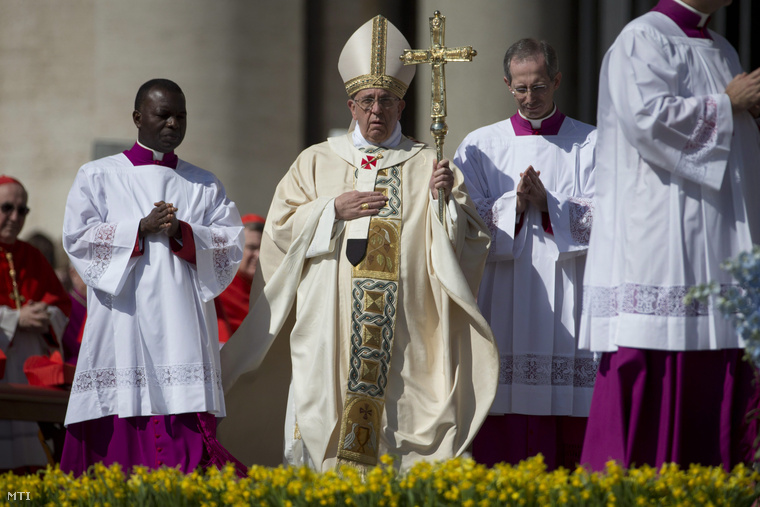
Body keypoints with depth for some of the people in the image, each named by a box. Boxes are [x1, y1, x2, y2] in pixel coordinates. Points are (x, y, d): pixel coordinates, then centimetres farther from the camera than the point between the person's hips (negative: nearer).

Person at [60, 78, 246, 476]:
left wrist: (183, 232, -10)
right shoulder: (98, 177, 11)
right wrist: (141, 229, -10)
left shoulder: (205, 186, 17)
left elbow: (232, 243, 7)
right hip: (123, 320, -1)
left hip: (182, 323, 2)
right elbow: (77, 236, 0)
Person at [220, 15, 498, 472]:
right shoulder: (317, 163, 14)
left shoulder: (428, 166, 9)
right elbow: (281, 230, 8)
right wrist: (333, 211, -5)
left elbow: (472, 240, 3)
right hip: (330, 338, 1)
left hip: (403, 336, -1)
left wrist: (447, 200, -15)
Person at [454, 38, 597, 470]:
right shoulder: (480, 147, 12)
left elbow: (600, 218, 0)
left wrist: (548, 205, -13)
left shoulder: (591, 144, 9)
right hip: (506, 309, 1)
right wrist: (514, 204, -11)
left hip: (568, 306, -1)